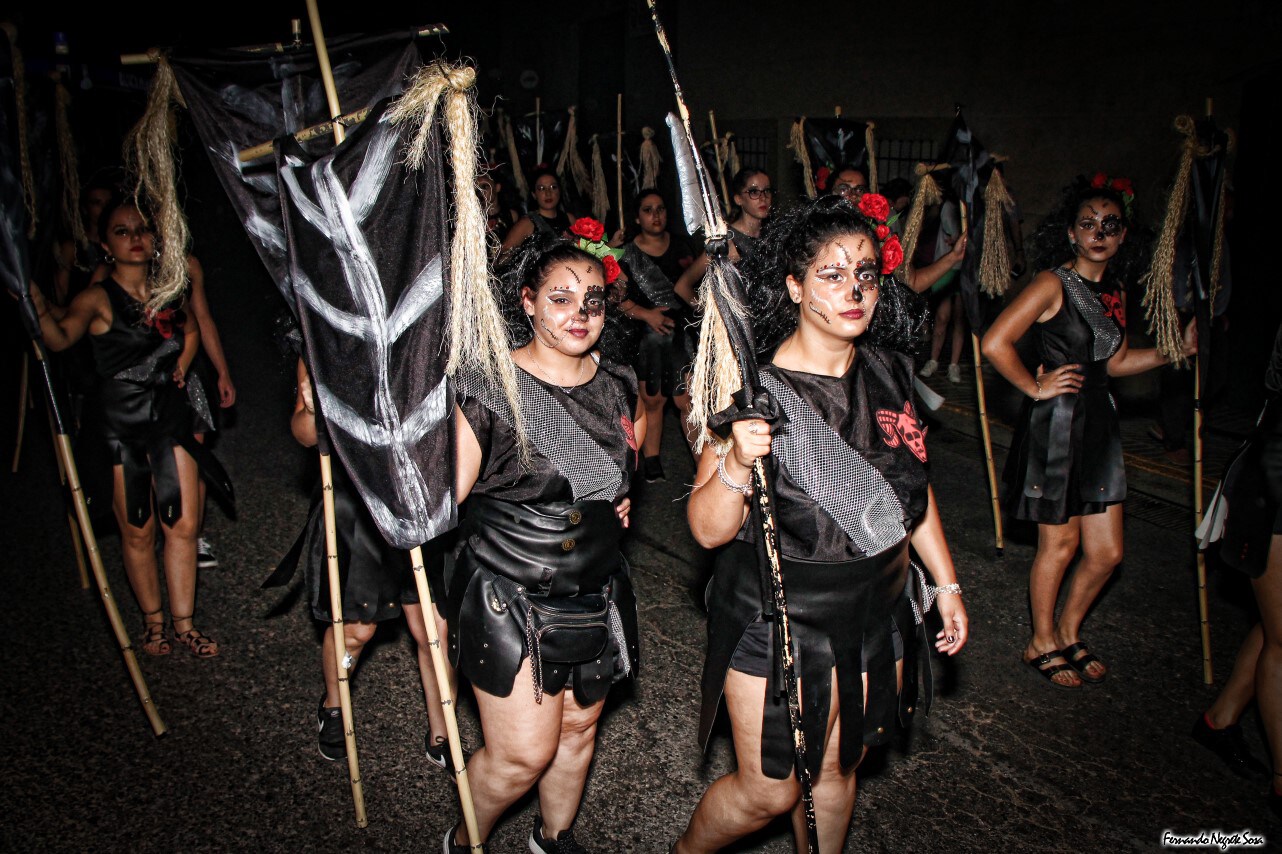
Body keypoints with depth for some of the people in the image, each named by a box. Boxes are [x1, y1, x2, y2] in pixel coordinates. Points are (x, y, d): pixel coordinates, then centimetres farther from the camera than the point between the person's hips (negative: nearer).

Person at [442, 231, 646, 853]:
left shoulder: (617, 385, -1)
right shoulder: (489, 387, -15)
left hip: (597, 593, 5)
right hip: (508, 597, -5)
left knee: (578, 728, 19)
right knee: (524, 752, -1)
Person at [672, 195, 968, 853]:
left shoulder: (889, 370, -2)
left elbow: (913, 484, 11)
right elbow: (709, 530, -21)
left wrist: (946, 584, 15)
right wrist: (738, 462, -40)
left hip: (875, 612, 5)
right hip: (776, 622, -5)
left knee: (837, 766, 21)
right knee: (769, 789, 7)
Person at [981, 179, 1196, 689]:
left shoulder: (1115, 292, 12)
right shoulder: (1053, 284, -12)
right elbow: (994, 344, -20)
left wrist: (1176, 351, 11)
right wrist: (1035, 388, -13)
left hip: (1099, 422, 7)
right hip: (1056, 424, -7)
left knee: (1107, 552, 10)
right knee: (1059, 544, 4)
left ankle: (1068, 632, 33)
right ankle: (1041, 643, 25)